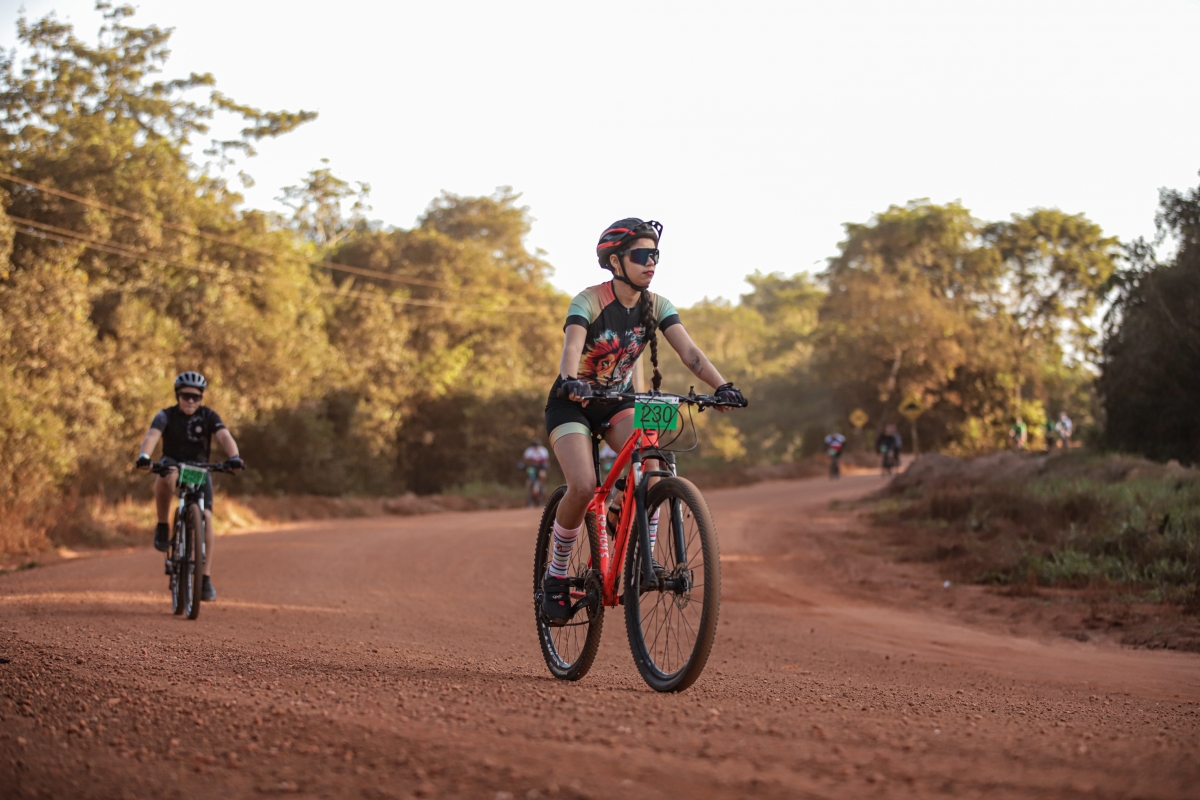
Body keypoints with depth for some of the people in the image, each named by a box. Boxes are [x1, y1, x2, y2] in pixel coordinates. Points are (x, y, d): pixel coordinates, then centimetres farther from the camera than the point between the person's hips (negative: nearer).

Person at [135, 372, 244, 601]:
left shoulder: (208, 416, -6)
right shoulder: (166, 416, -9)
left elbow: (225, 437, -22)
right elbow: (152, 436, -27)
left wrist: (234, 457, -44)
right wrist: (144, 456, -49)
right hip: (173, 465, -2)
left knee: (206, 517, -16)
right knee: (166, 478, -39)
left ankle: (206, 578, -10)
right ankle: (163, 527, -18)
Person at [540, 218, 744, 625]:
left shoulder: (656, 306, -8)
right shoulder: (588, 301, -21)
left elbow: (689, 351, -19)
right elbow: (571, 346, -38)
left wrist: (721, 386, -36)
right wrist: (569, 381, -60)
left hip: (618, 401, 4)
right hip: (572, 404, -4)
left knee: (652, 463, -27)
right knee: (583, 486, -26)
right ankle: (555, 576, -6)